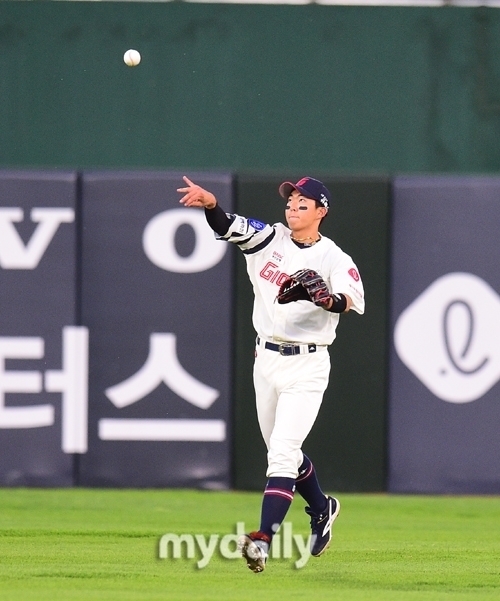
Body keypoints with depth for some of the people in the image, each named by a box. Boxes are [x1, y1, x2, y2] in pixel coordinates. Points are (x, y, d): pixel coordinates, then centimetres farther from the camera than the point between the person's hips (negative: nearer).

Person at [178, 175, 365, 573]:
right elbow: (226, 227, -11)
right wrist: (210, 202, -32)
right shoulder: (269, 239, 4)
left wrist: (329, 299, -47)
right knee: (282, 452, 19)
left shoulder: (333, 259, -8)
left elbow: (353, 299, -25)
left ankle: (264, 540, -23)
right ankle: (321, 509, 44)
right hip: (266, 360, 6)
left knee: (282, 452, -16)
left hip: (306, 365, -6)